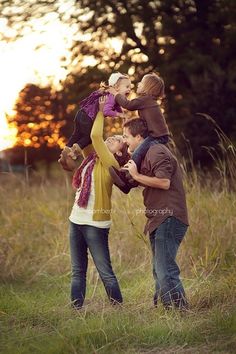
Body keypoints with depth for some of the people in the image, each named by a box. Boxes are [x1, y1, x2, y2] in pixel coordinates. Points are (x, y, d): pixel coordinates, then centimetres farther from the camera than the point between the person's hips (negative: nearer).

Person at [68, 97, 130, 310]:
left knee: (105, 272, -5)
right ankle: (76, 310, 14)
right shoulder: (91, 157, 10)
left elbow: (95, 135, -20)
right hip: (76, 220, 8)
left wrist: (101, 111, -6)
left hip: (95, 224, -8)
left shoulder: (110, 164, -11)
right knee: (78, 272, 10)